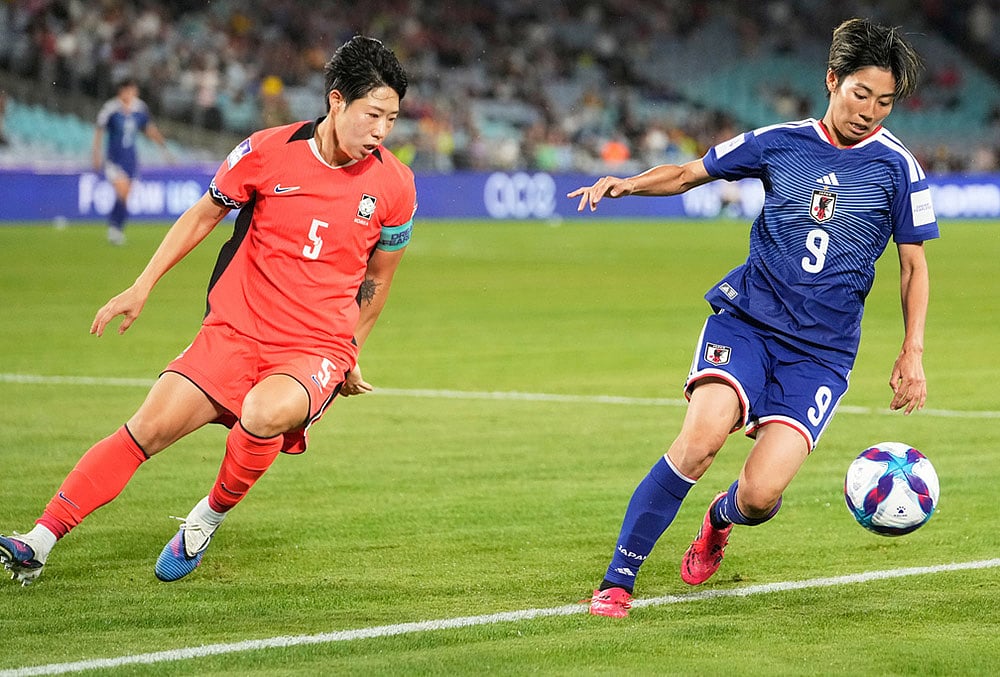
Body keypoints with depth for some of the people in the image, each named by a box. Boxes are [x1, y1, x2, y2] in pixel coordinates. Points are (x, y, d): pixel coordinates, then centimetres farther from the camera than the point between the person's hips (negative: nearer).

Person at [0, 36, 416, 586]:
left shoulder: (394, 185, -3)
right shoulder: (268, 151, -6)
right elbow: (203, 215, 10)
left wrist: (349, 355, 21)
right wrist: (142, 287, 8)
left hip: (317, 349, -1)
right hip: (235, 331, 1)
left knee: (263, 413, -34)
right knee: (147, 428, -13)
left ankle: (208, 520, -6)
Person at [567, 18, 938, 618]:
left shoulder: (897, 166, 2)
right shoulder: (780, 142, 4)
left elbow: (914, 264, 10)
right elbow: (691, 173, 15)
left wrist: (913, 354, 3)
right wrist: (626, 183, -3)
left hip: (821, 351, 0)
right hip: (746, 319, 1)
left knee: (761, 494, -16)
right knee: (704, 433, -27)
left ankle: (720, 520, 25)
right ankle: (618, 580, -15)